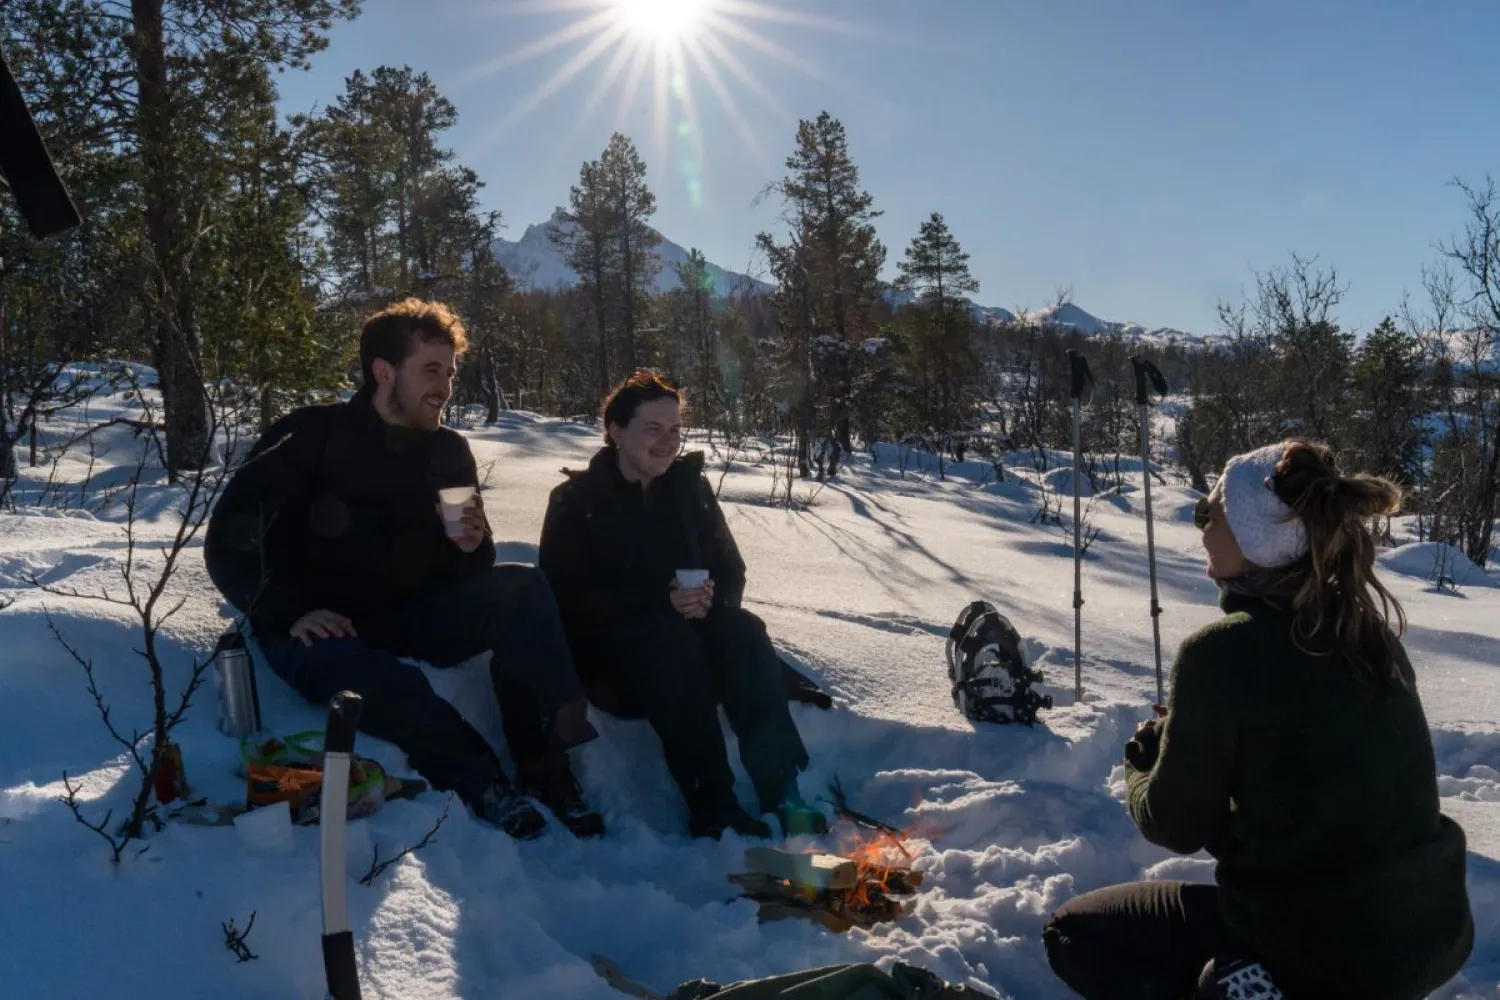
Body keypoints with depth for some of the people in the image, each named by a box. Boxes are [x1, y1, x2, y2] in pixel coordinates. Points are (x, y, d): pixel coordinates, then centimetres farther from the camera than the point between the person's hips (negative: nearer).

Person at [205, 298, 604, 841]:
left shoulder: (449, 452, 7)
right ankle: (482, 781, -18)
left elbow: (469, 571, 10)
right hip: (323, 627, -4)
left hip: (410, 619, 5)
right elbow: (229, 539, -10)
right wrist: (289, 612, -23)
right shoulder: (311, 435, -7)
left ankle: (545, 761, -24)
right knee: (386, 683, -39)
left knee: (522, 587, -20)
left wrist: (472, 547, -15)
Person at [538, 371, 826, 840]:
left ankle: (782, 790, -34)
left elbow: (731, 570, 10)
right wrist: (660, 604, -25)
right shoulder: (576, 500, -2)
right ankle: (712, 807, -37)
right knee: (670, 643, -35)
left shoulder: (690, 487, 9)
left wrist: (711, 596, -16)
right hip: (608, 650, -3)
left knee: (743, 633, -28)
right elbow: (568, 599, -12)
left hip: (690, 628, 4)